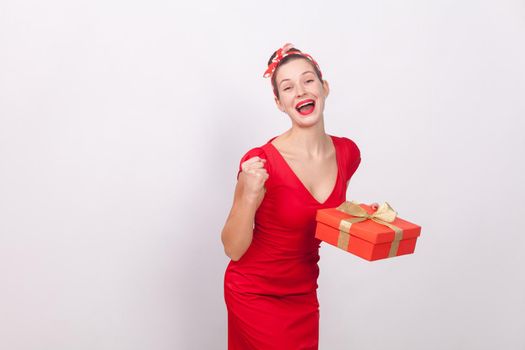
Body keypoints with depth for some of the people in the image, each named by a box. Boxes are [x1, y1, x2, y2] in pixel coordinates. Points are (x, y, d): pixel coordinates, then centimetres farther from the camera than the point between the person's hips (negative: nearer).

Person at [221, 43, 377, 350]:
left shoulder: (347, 152, -6)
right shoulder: (260, 162, -23)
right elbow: (233, 249, -17)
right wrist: (249, 194, -32)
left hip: (304, 294, 5)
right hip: (255, 295, -5)